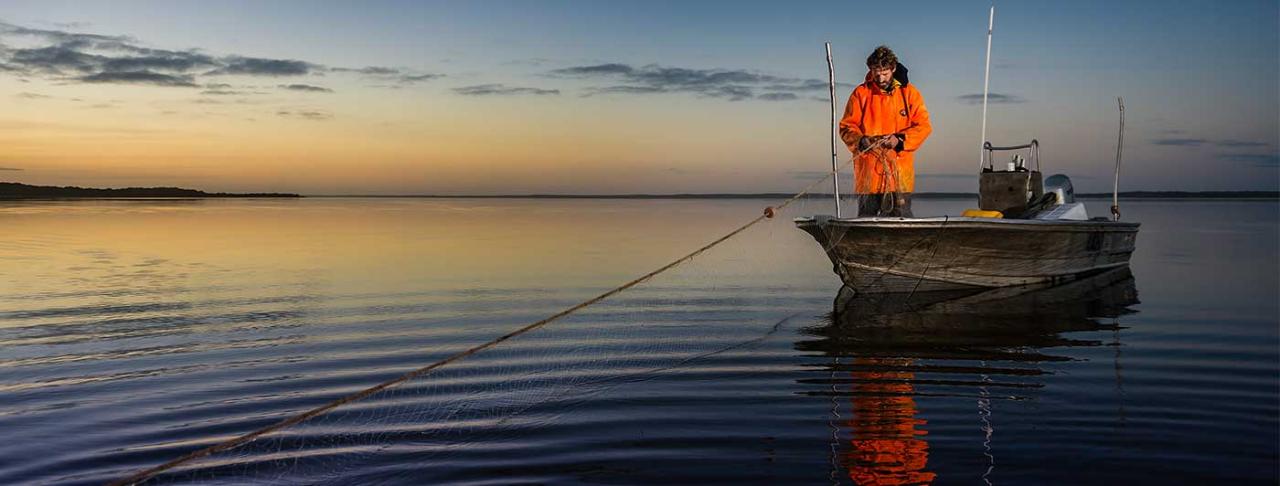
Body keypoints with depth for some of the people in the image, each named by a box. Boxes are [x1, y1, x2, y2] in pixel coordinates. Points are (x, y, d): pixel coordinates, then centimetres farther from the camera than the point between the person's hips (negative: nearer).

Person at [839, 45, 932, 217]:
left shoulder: (909, 92, 5)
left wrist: (899, 139, -15)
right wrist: (861, 140, -17)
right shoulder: (861, 93, 4)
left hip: (900, 171, 0)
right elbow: (846, 127, 4)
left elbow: (924, 126, 1)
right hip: (869, 171, 0)